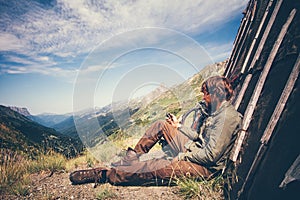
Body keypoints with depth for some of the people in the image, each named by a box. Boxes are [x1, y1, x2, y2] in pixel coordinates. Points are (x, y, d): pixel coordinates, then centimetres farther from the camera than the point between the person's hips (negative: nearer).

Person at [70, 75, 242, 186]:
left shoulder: (227, 116, -20)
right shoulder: (217, 112, 12)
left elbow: (211, 155, -26)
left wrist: (183, 156, -15)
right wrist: (179, 126, 15)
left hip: (204, 167, -9)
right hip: (194, 153, 9)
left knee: (151, 169, -21)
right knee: (162, 125, 3)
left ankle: (102, 175, -8)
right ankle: (130, 159, 8)